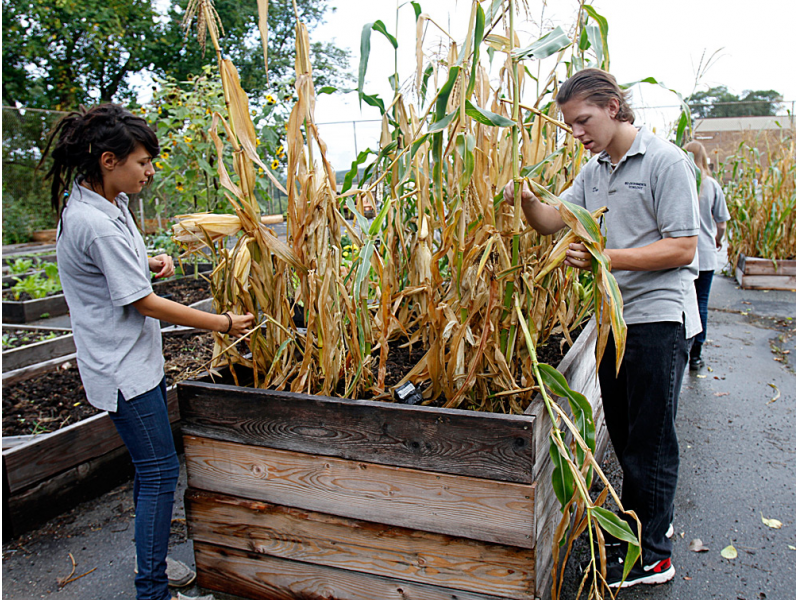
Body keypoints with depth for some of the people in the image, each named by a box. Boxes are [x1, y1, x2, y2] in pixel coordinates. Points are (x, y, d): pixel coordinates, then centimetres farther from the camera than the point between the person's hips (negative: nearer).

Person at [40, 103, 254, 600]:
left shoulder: (108, 200, 6)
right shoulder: (96, 224, -24)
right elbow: (143, 302, -21)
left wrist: (148, 261, 4)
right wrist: (222, 324, -14)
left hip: (140, 355, 10)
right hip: (122, 367, -10)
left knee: (152, 465, 18)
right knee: (159, 471, -3)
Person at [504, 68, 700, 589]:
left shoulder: (666, 161, -12)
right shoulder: (595, 171, 11)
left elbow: (683, 248, -16)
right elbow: (554, 221, 8)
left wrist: (607, 258, -26)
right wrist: (527, 201, -13)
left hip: (659, 316, -7)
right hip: (615, 316, 8)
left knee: (650, 437, 1)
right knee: (623, 430, 18)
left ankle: (652, 554, 16)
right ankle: (644, 517, 38)